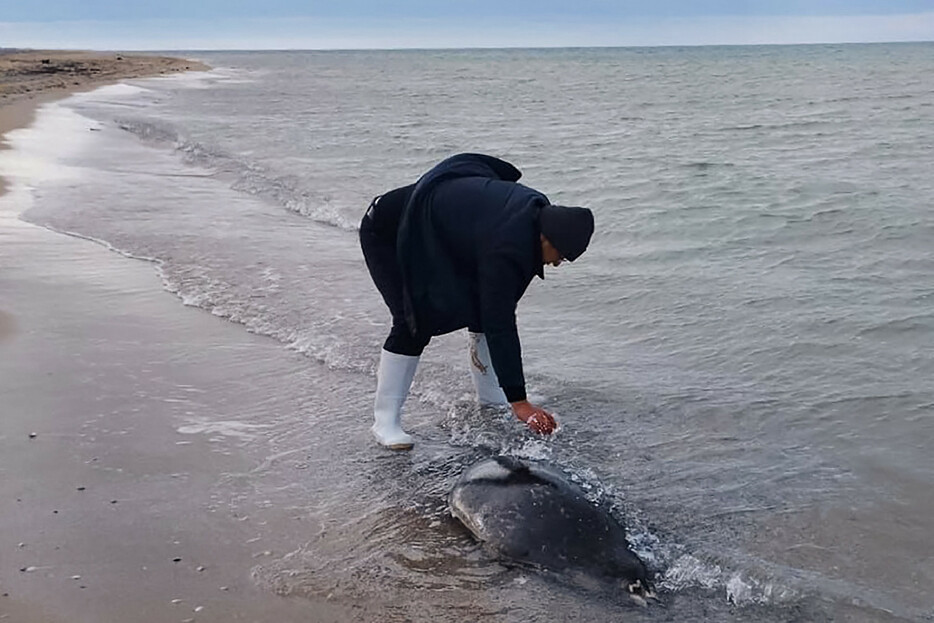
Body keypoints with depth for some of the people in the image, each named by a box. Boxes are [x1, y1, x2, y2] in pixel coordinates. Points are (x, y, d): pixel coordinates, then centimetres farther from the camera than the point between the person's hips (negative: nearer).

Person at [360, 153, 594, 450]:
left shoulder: (539, 208, -13)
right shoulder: (504, 250, -38)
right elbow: (501, 327, -37)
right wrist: (518, 401, -35)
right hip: (387, 234, -9)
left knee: (484, 308, 4)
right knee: (417, 322, -19)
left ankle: (491, 401, 18)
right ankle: (385, 420, -8)